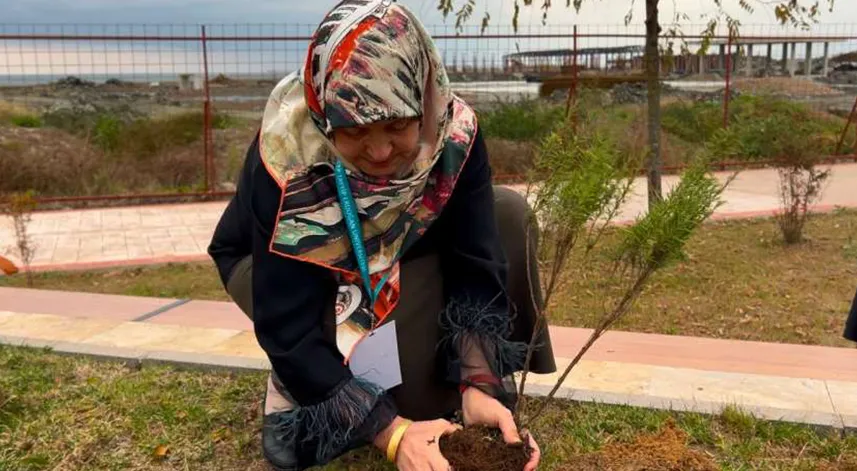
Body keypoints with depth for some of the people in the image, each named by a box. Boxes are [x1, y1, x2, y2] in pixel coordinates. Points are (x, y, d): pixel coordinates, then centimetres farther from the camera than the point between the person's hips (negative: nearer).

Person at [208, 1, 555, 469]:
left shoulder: (453, 132, -30)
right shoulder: (286, 157, -38)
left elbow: (476, 264, -27)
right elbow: (288, 328, -37)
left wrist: (479, 383, -43)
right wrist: (391, 431, -46)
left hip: (394, 253, 4)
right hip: (273, 261, -3)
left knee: (506, 215, -19)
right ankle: (293, 390, -3)